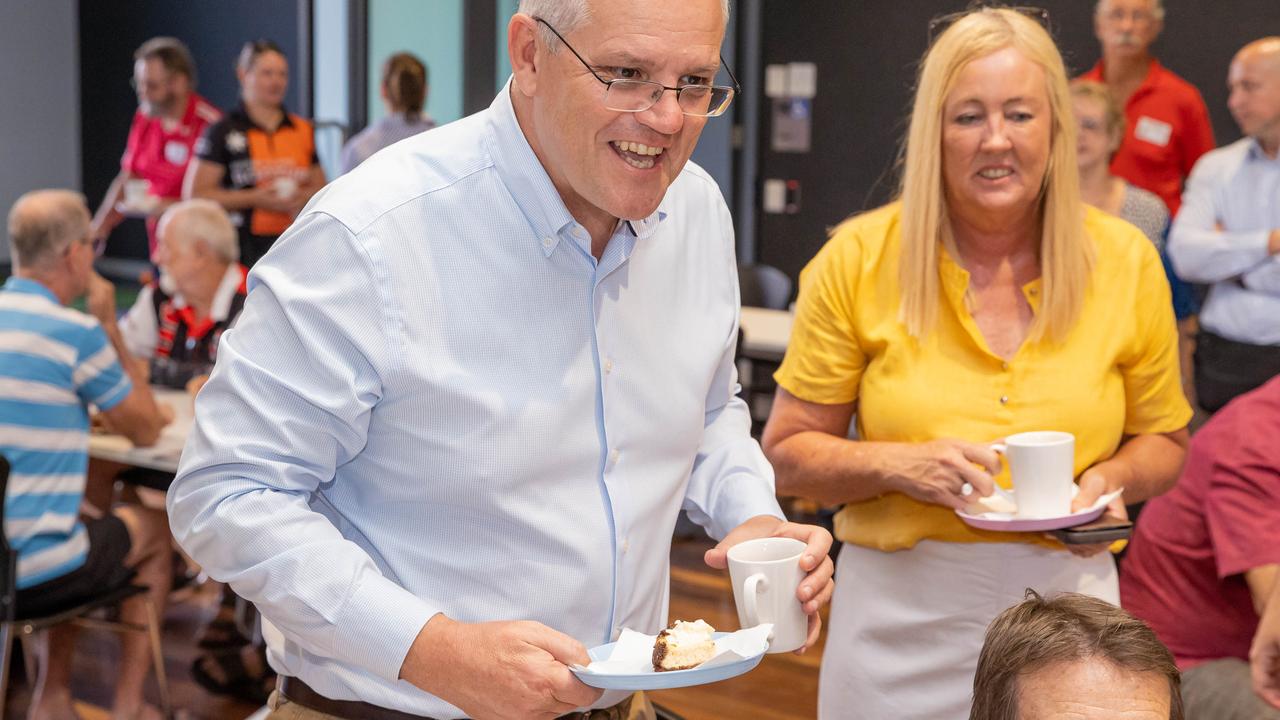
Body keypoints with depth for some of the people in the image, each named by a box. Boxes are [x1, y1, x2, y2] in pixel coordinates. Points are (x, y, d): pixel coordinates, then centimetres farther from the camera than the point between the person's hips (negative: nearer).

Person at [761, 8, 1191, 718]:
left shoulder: (1125, 261, -1)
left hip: (1065, 592, 1)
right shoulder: (858, 260, -7)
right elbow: (787, 453, -2)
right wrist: (898, 465, -19)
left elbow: (1162, 439, 11)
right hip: (899, 613, -1)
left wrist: (1112, 479, -10)